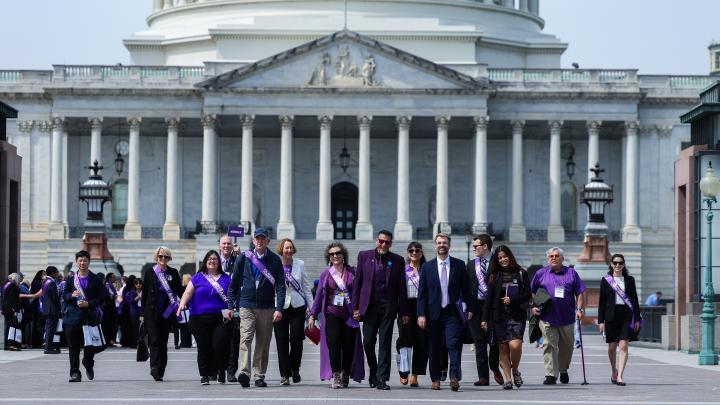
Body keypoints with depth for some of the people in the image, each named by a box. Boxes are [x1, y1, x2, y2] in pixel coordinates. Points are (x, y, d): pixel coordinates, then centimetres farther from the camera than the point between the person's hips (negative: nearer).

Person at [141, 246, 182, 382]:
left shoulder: (173, 273, 7)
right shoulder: (150, 272, 4)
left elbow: (180, 291, 10)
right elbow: (144, 293, 6)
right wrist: (143, 313, 4)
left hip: (167, 313, 2)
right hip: (152, 313, -2)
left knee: (163, 342, 6)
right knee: (155, 341, -12)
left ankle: (160, 372, 11)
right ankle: (155, 369, -18)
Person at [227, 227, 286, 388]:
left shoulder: (275, 260, 5)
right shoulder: (244, 258, 6)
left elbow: (280, 286, 1)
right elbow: (234, 283, 10)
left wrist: (279, 308, -8)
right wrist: (231, 305, 6)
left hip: (267, 308, 1)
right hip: (246, 305, -1)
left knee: (263, 344, 5)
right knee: (245, 339, -16)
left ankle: (259, 376, 13)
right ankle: (244, 373, -27)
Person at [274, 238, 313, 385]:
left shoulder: (300, 264, 5)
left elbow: (306, 286, 11)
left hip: (298, 306, 1)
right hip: (280, 306, -1)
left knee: (296, 339, -6)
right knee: (282, 341, 0)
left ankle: (294, 369, 16)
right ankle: (284, 374, 5)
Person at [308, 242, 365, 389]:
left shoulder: (352, 272, 7)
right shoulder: (326, 274, 8)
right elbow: (319, 295, 11)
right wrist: (313, 315, 7)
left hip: (349, 315, 1)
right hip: (331, 314, -1)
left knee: (349, 345, -1)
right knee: (334, 343, -13)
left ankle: (345, 376, 12)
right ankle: (336, 376, -11)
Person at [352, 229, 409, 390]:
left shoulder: (397, 261, 4)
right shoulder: (364, 256, 6)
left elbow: (401, 288, 6)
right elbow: (357, 283, 6)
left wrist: (404, 312, 2)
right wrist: (355, 307, 1)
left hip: (388, 306, -1)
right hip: (369, 305, 1)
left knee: (385, 343, -4)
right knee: (368, 342, 3)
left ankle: (382, 379, -3)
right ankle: (373, 374, 23)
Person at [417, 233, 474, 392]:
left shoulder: (459, 265, 5)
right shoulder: (427, 267, 5)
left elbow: (466, 289, 8)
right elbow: (422, 293, 3)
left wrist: (470, 308, 3)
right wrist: (421, 314, -4)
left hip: (453, 312, -1)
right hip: (434, 313, 1)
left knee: (454, 344, -14)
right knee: (434, 347, 6)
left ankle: (454, 377, -17)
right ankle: (435, 379, 16)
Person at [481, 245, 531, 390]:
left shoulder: (521, 273, 5)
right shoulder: (495, 276, 10)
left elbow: (528, 294, 3)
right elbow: (489, 298, 8)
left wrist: (512, 300, -12)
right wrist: (485, 319, 2)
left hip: (517, 315, -2)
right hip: (499, 316, 2)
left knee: (515, 345, -17)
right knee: (503, 348, -1)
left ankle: (515, 370, 9)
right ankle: (508, 379, 5)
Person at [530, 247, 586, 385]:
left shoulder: (571, 273, 8)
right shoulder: (541, 274, 8)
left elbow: (579, 293, 6)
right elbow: (532, 292, 14)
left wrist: (580, 309, -5)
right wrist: (533, 306, 1)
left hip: (567, 317, 1)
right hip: (547, 318, -1)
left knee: (566, 346, 11)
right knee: (549, 345, -10)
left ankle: (563, 371, 33)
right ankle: (551, 375, -11)